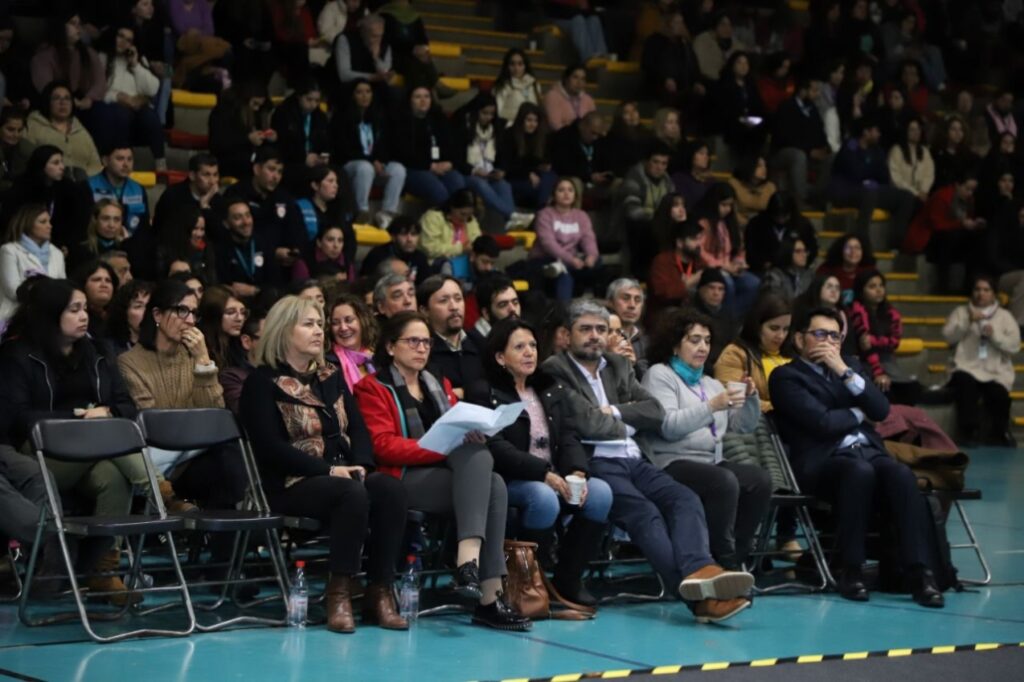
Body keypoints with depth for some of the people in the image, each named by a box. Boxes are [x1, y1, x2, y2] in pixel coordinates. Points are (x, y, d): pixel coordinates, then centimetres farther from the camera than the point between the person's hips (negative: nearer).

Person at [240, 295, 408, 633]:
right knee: (353, 494, -35)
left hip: (343, 475, 6)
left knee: (390, 488, -26)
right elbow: (270, 447, -12)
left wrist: (361, 465, -11)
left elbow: (358, 428, 12)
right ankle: (339, 595, -26)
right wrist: (329, 470, -19)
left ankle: (380, 593, -25)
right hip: (292, 484, -6)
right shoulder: (263, 382, -1)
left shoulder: (331, 376, 19)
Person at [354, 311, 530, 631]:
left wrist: (472, 435, -7)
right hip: (406, 480, -6)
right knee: (479, 458, -32)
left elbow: (463, 431, 19)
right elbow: (383, 446, -6)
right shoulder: (372, 389, 8)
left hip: (451, 475, 6)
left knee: (494, 483, -29)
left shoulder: (440, 386, 28)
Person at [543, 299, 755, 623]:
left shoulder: (619, 367, 26)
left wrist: (615, 412, 1)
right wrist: (628, 425, 9)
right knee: (644, 511, -32)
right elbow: (588, 422, -8)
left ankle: (699, 572, -47)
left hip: (634, 462, 7)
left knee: (686, 499, -22)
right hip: (595, 464, -7)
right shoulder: (555, 370, 5)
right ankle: (697, 595, -48)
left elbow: (657, 413, 16)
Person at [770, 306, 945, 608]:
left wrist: (845, 371, 1)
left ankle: (918, 571, -33)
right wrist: (857, 413, 8)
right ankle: (851, 571, -27)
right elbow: (823, 422, -9)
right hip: (822, 461, -5)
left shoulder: (847, 368, 25)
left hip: (868, 451, 5)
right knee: (859, 471, -38)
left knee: (901, 473, -29)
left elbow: (881, 410, 8)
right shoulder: (786, 376, 6)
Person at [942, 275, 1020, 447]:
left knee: (999, 396, -30)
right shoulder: (961, 312, 14)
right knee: (965, 384, -36)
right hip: (968, 369, 0)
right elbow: (949, 336, -1)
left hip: (996, 373, 0)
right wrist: (968, 321, -14)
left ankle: (999, 434, -2)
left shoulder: (1004, 316, 13)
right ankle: (970, 432, -28)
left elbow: (1014, 346, 2)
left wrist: (994, 335, -14)